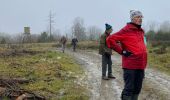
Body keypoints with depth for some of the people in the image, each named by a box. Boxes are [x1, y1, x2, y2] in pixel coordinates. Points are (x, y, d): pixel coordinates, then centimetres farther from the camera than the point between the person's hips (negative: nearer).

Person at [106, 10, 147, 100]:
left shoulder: (141, 31, 15)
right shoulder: (126, 30, -9)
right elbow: (110, 40, -14)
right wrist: (122, 51, -12)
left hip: (141, 65, 8)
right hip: (130, 65, -8)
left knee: (137, 89, 13)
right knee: (129, 89, -2)